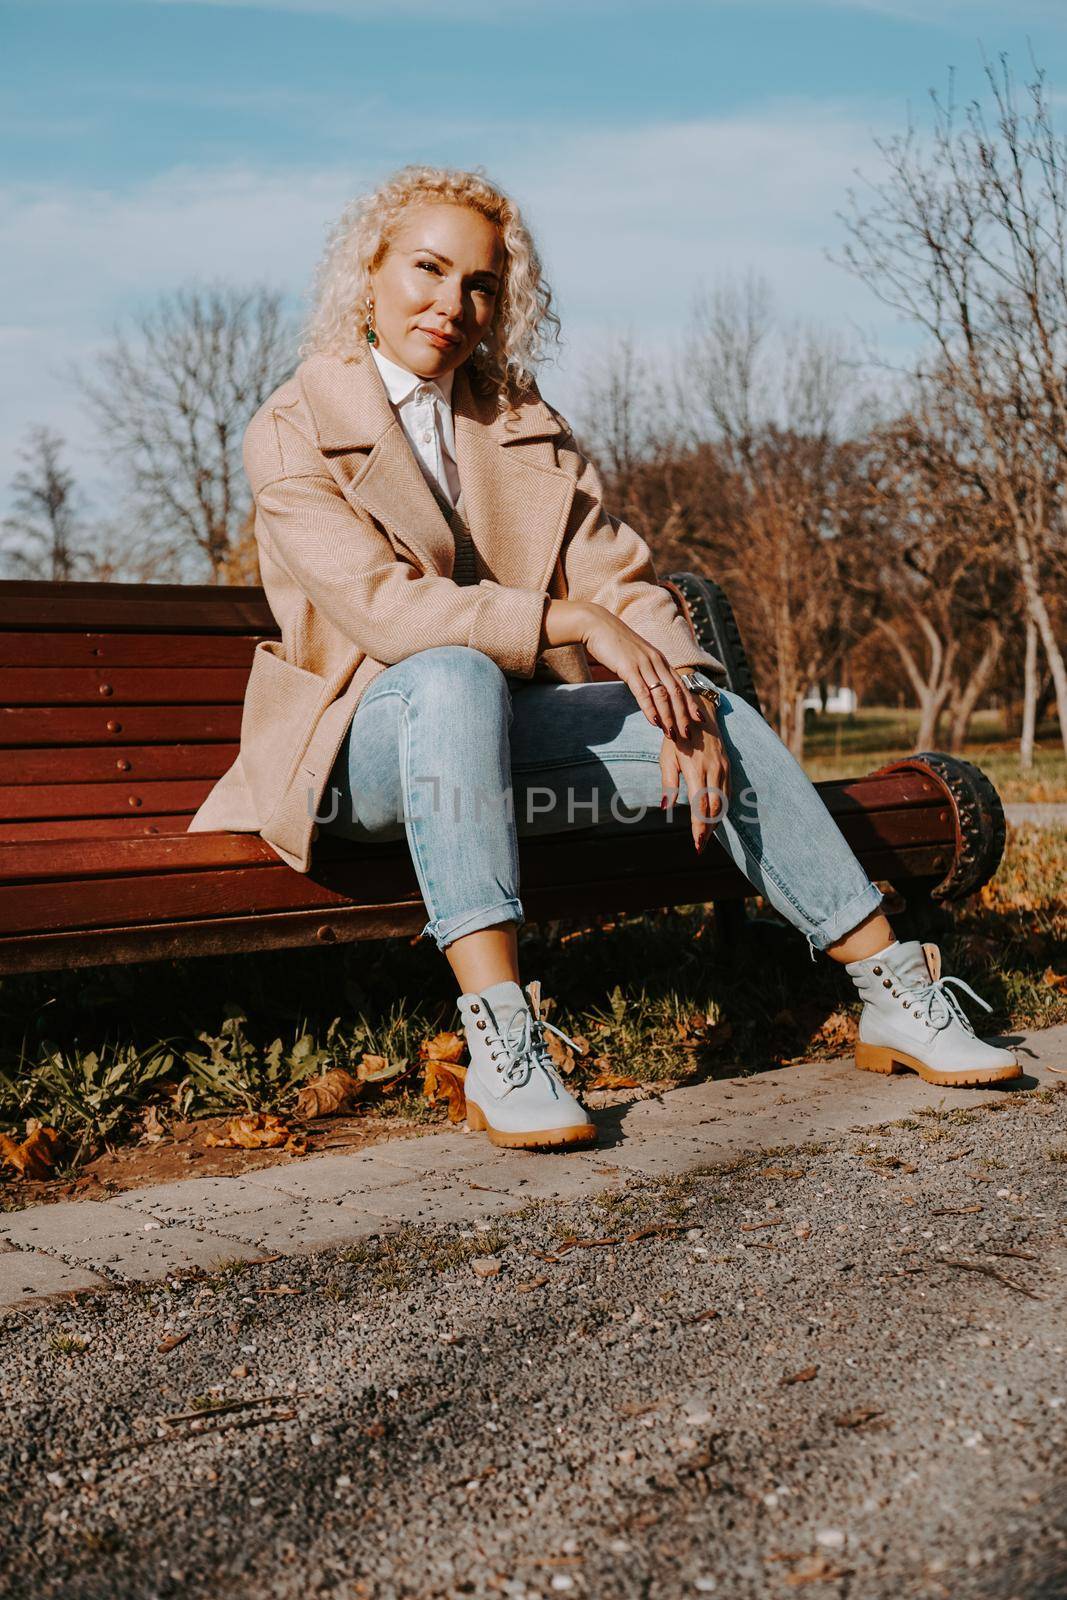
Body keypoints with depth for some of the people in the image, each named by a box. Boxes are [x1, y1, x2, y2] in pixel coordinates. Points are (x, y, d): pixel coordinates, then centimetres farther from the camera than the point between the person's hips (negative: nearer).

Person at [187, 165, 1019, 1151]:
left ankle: (895, 998, -4)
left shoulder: (522, 422, 12)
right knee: (455, 673, -37)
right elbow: (379, 605, -20)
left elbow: (618, 576, 3)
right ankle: (501, 1043, -44)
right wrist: (577, 620, -27)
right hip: (366, 737, -5)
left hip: (504, 732, 5)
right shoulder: (292, 432, -5)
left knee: (720, 717, -12)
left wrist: (678, 688, -16)